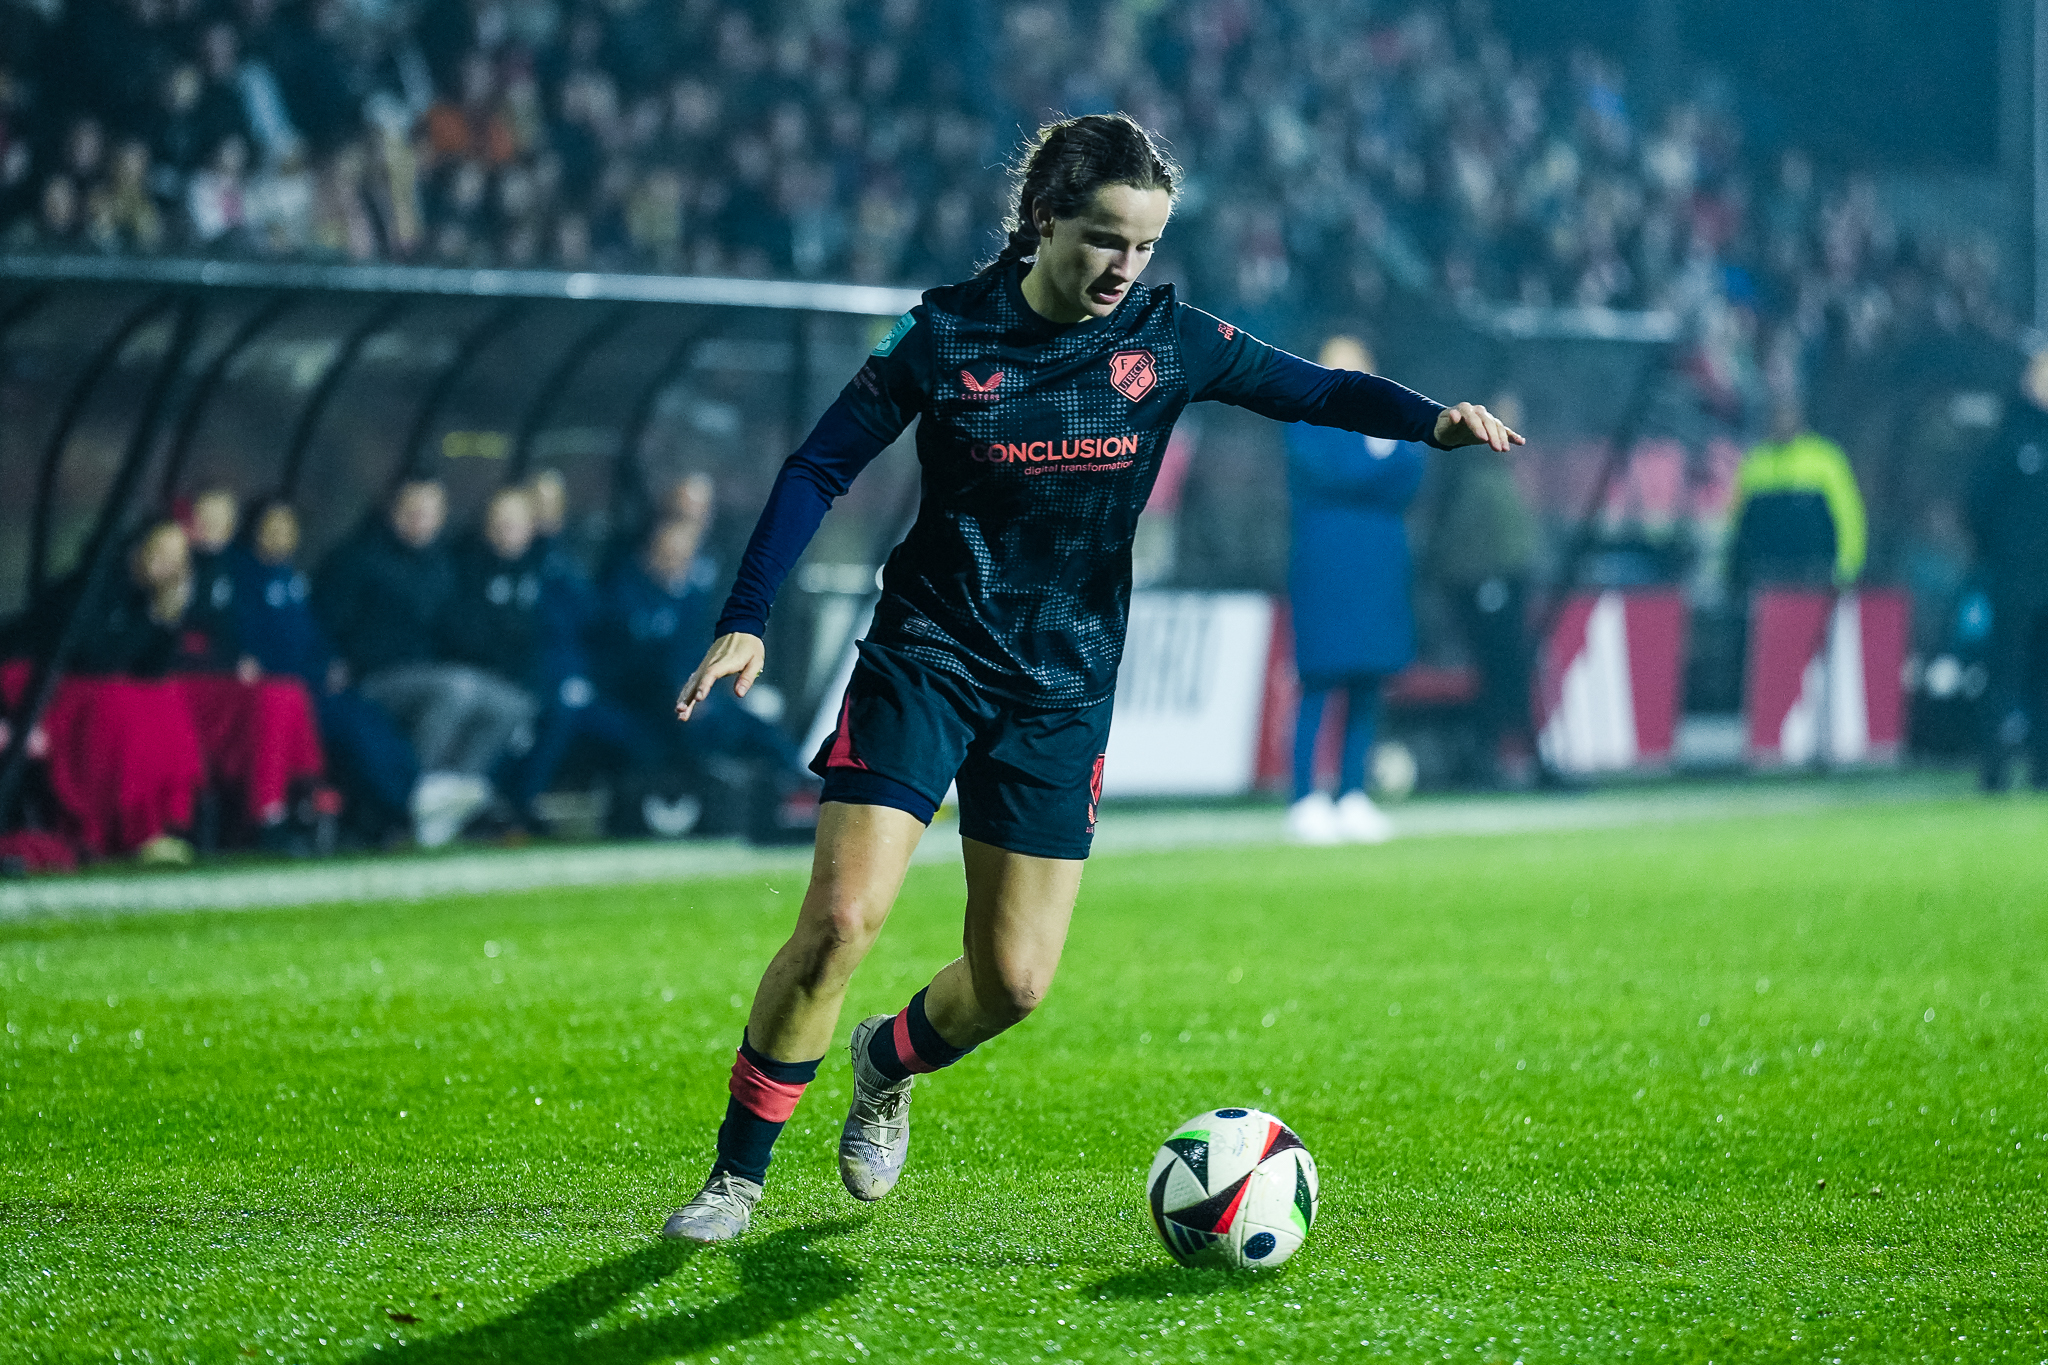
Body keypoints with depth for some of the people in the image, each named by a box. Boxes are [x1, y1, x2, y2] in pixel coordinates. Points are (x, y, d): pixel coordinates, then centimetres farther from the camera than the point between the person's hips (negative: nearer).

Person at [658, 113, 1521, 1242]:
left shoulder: (1165, 340, -1)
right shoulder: (948, 334, -7)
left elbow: (1314, 390, 3)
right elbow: (819, 469, -3)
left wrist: (1431, 420, -17)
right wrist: (746, 621, -11)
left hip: (1062, 693, 3)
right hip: (925, 659, -3)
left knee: (1014, 980, 0)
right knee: (840, 920, -17)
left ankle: (889, 1063, 34)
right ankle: (736, 1176, -2)